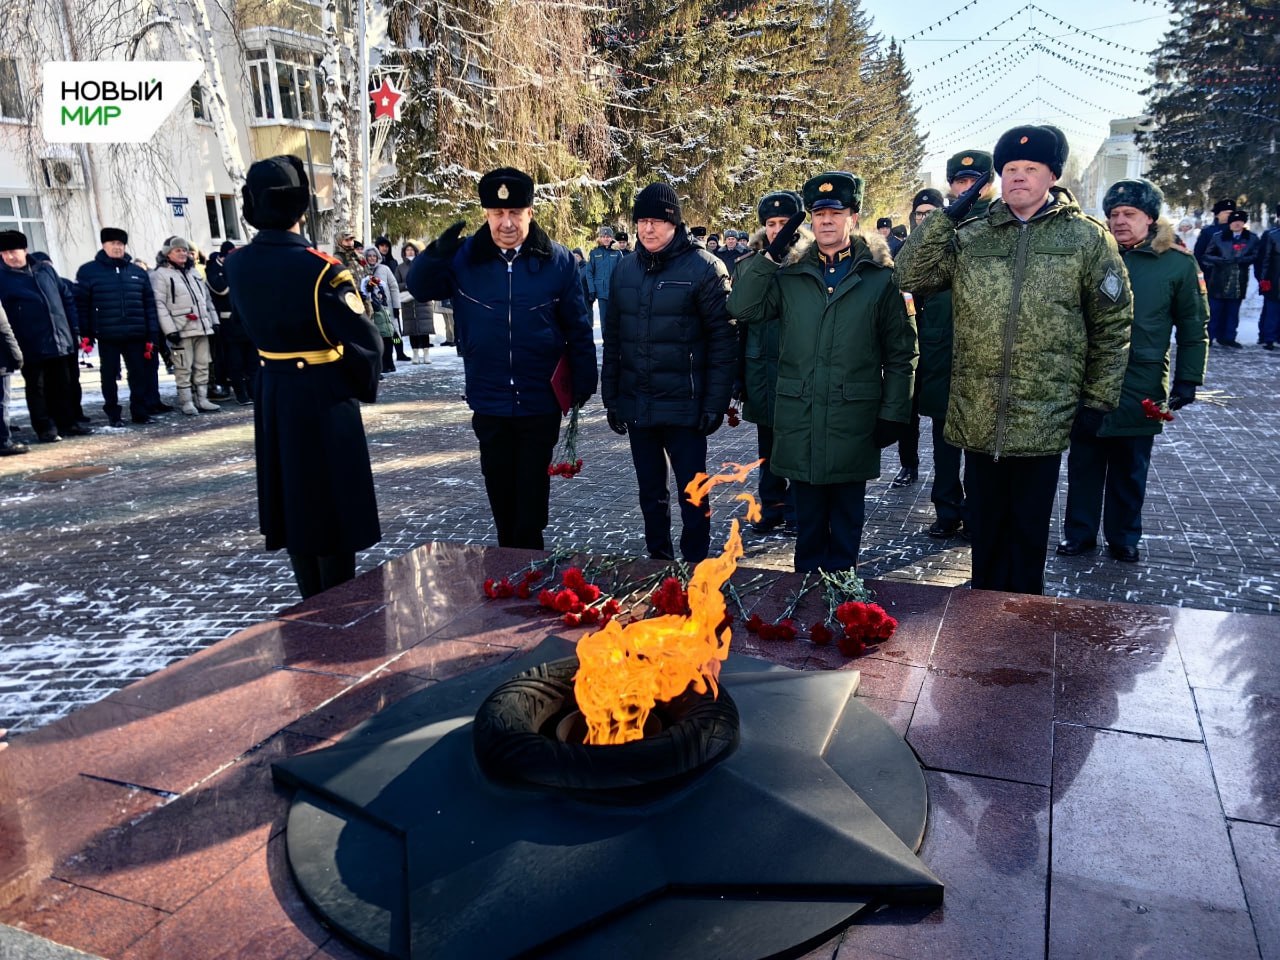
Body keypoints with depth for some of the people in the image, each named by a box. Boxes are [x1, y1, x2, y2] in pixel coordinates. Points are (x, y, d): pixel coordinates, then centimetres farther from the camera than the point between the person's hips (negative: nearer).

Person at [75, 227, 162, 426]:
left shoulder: (138, 272, 11)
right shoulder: (88, 271, 3)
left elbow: (149, 305, 10)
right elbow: (81, 304, 1)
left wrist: (152, 335, 4)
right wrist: (85, 334, -5)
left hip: (135, 335, 2)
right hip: (107, 336, -2)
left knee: (139, 374, 5)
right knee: (110, 376, 5)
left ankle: (140, 412, 15)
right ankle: (113, 414, 13)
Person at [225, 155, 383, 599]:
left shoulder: (237, 264, 0)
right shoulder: (319, 268, -20)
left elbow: (256, 321, 10)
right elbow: (366, 343, -20)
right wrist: (363, 388, -5)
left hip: (271, 395, 6)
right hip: (323, 398, -6)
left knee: (293, 503, 16)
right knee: (335, 507, 4)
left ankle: (313, 607, 28)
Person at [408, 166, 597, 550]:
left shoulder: (557, 260, -6)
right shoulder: (464, 257, -2)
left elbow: (578, 328, -2)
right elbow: (420, 289, 0)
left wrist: (583, 385, -2)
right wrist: (436, 252, -19)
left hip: (540, 401, -2)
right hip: (489, 401, 2)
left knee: (531, 493, 10)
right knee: (500, 491, 16)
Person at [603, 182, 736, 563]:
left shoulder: (703, 267, -8)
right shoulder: (625, 270, 8)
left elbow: (723, 340, -10)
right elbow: (613, 339, 12)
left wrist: (715, 402, -13)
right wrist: (611, 398, 9)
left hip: (684, 406, -5)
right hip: (636, 405, 5)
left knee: (692, 493, 5)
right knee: (650, 492, 16)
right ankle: (658, 561, 31)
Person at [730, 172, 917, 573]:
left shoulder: (881, 276, 1)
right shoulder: (790, 273, 8)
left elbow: (900, 351, 1)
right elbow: (742, 308, -5)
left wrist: (893, 412, -4)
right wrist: (771, 254, -9)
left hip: (854, 420, -2)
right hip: (799, 422, 2)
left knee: (847, 521, 11)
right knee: (807, 521, 13)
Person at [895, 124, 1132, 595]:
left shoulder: (1087, 238, 1)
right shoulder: (971, 236, 6)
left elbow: (1113, 323, 3)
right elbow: (909, 276, -2)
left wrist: (1098, 399, 1)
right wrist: (946, 216, -8)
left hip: (1044, 418, -2)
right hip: (977, 417, 2)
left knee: (1029, 530, 11)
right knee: (985, 527, 16)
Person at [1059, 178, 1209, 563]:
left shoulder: (1178, 264, -1)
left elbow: (1193, 330, 3)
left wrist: (1187, 381, -2)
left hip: (1140, 389, -1)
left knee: (1129, 470, 10)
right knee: (1084, 464, 9)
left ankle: (1123, 538, 24)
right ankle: (1078, 532, 22)